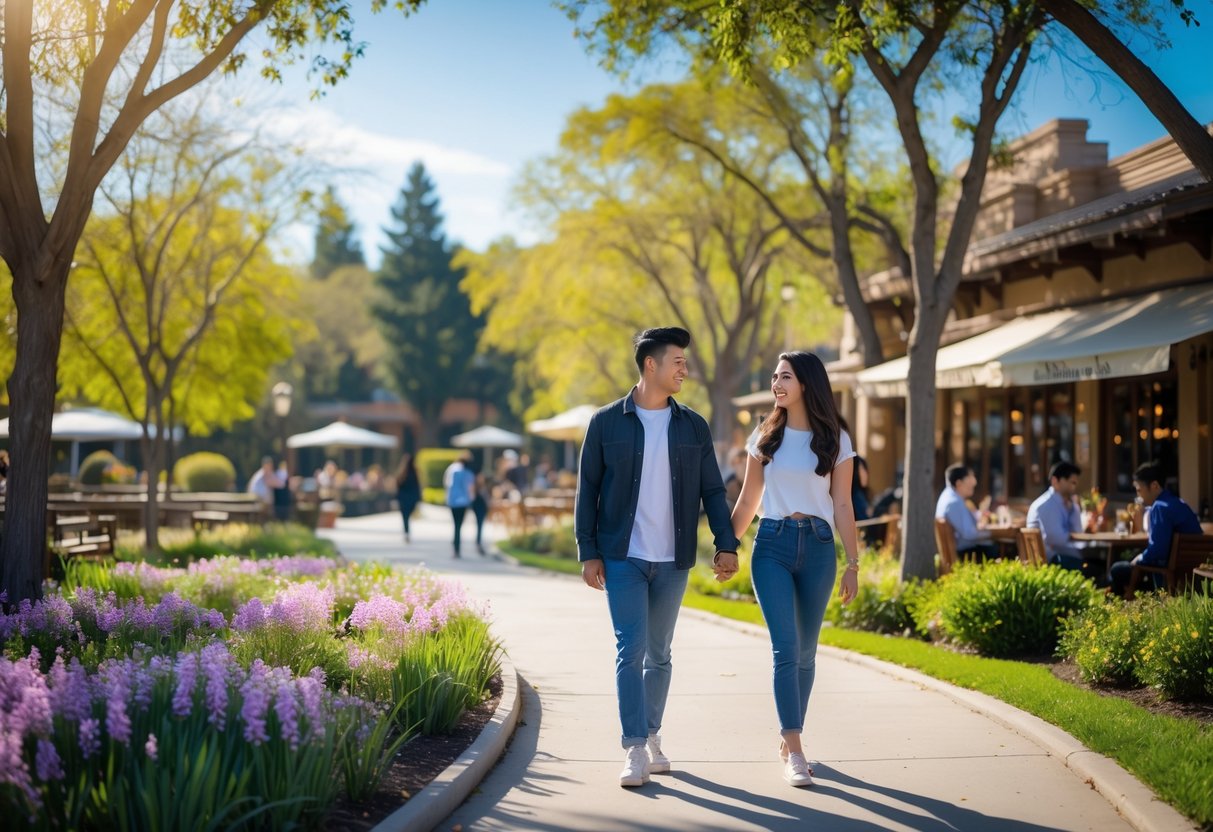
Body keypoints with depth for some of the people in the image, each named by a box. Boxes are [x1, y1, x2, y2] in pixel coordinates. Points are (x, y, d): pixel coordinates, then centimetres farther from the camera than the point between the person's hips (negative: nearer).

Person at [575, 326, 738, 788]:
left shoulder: (693, 427, 6)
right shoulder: (607, 423, -1)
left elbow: (712, 490, 7)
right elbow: (587, 490, 1)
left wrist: (726, 543, -5)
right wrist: (588, 552, -5)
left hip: (673, 560, 3)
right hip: (622, 558, -3)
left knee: (659, 654, 11)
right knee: (631, 651, -10)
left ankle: (652, 737, 25)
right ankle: (635, 750, -9)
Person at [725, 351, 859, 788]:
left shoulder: (835, 440, 5)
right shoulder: (765, 436, 7)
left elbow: (843, 506, 4)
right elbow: (747, 501, 13)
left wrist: (853, 563, 0)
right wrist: (726, 548, 10)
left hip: (818, 547, 1)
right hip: (773, 544, 0)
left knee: (805, 651, 7)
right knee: (786, 648, -11)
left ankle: (788, 738, 22)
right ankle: (794, 751, -12)